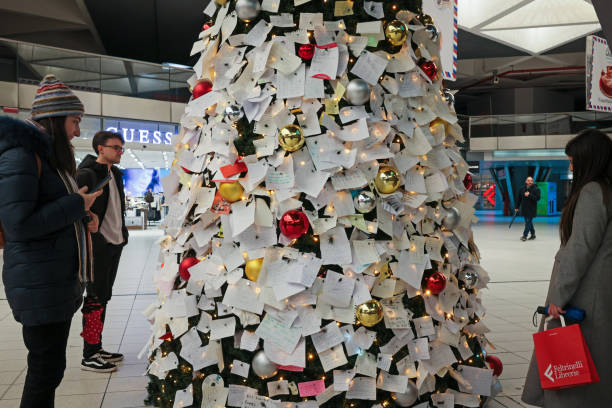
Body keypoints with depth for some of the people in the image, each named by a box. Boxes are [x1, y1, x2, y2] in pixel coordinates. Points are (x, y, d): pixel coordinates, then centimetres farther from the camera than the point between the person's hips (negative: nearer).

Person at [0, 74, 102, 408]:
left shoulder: (50, 156, 17)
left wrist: (84, 220, 7)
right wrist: (76, 204, -15)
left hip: (61, 280, 10)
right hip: (39, 286, -10)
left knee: (49, 366, 15)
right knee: (47, 367, -3)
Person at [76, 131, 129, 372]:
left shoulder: (115, 173, 14)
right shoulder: (87, 175, -13)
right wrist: (89, 241, -21)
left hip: (115, 244, 8)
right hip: (97, 246, -8)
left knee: (103, 297, 14)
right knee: (96, 298, -4)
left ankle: (97, 347, 24)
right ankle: (89, 356, 5)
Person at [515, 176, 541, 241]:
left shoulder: (536, 189, -6)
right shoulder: (522, 189, 7)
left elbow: (537, 198, -16)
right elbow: (519, 199, 13)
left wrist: (529, 195, -25)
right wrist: (517, 207, 14)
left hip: (532, 209, -5)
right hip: (524, 209, 5)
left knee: (528, 222, -8)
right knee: (528, 222, 12)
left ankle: (525, 235, -7)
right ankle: (533, 234, 26)